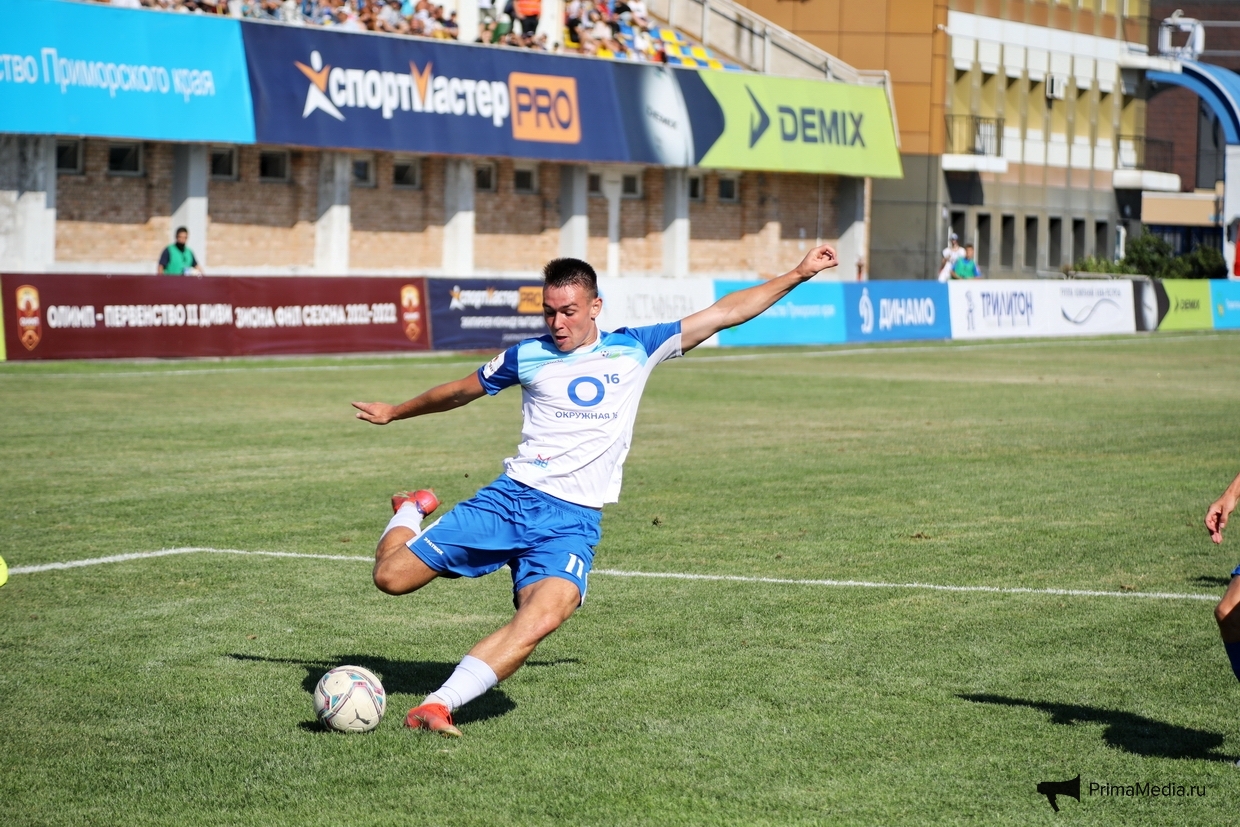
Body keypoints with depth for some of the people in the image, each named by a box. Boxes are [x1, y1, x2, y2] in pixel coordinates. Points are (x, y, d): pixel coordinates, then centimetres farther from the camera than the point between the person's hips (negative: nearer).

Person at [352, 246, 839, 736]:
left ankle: (439, 704, -30)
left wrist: (799, 274, 8)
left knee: (543, 617, -31)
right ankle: (412, 512, 30)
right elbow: (463, 390, 25)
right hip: (511, 498, 1)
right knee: (391, 576, -6)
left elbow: (725, 312, 10)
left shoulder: (635, 348, 8)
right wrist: (394, 412, 37)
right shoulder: (528, 356, 7)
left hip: (574, 521, -1)